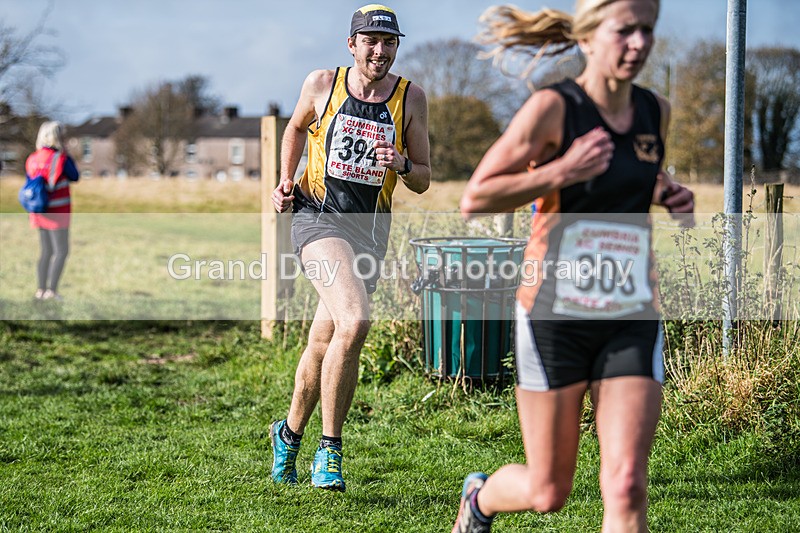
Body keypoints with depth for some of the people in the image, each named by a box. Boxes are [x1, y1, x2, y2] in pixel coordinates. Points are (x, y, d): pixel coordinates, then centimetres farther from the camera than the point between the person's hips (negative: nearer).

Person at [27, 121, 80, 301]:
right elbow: (75, 177, -1)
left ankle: (41, 290, 12)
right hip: (57, 212, -7)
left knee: (47, 251, 14)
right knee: (61, 251, -1)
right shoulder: (60, 158, -16)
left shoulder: (33, 159, 3)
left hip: (40, 211, 7)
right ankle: (51, 290, -8)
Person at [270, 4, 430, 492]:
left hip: (370, 230, 3)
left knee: (323, 345, 9)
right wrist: (286, 180, 8)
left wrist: (401, 165, -13)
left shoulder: (410, 98, 3)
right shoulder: (321, 85, 0)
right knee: (355, 322, -25)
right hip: (318, 218, -3)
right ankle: (330, 449, -13)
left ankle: (289, 434, 34)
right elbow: (297, 127, 21)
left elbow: (423, 180, 8)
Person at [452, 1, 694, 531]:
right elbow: (474, 200, -11)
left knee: (627, 488, -10)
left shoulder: (656, 111, 6)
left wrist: (669, 192, 7)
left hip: (632, 320, 4)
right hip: (557, 314, -4)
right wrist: (560, 172, -22)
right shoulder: (552, 107, -11)